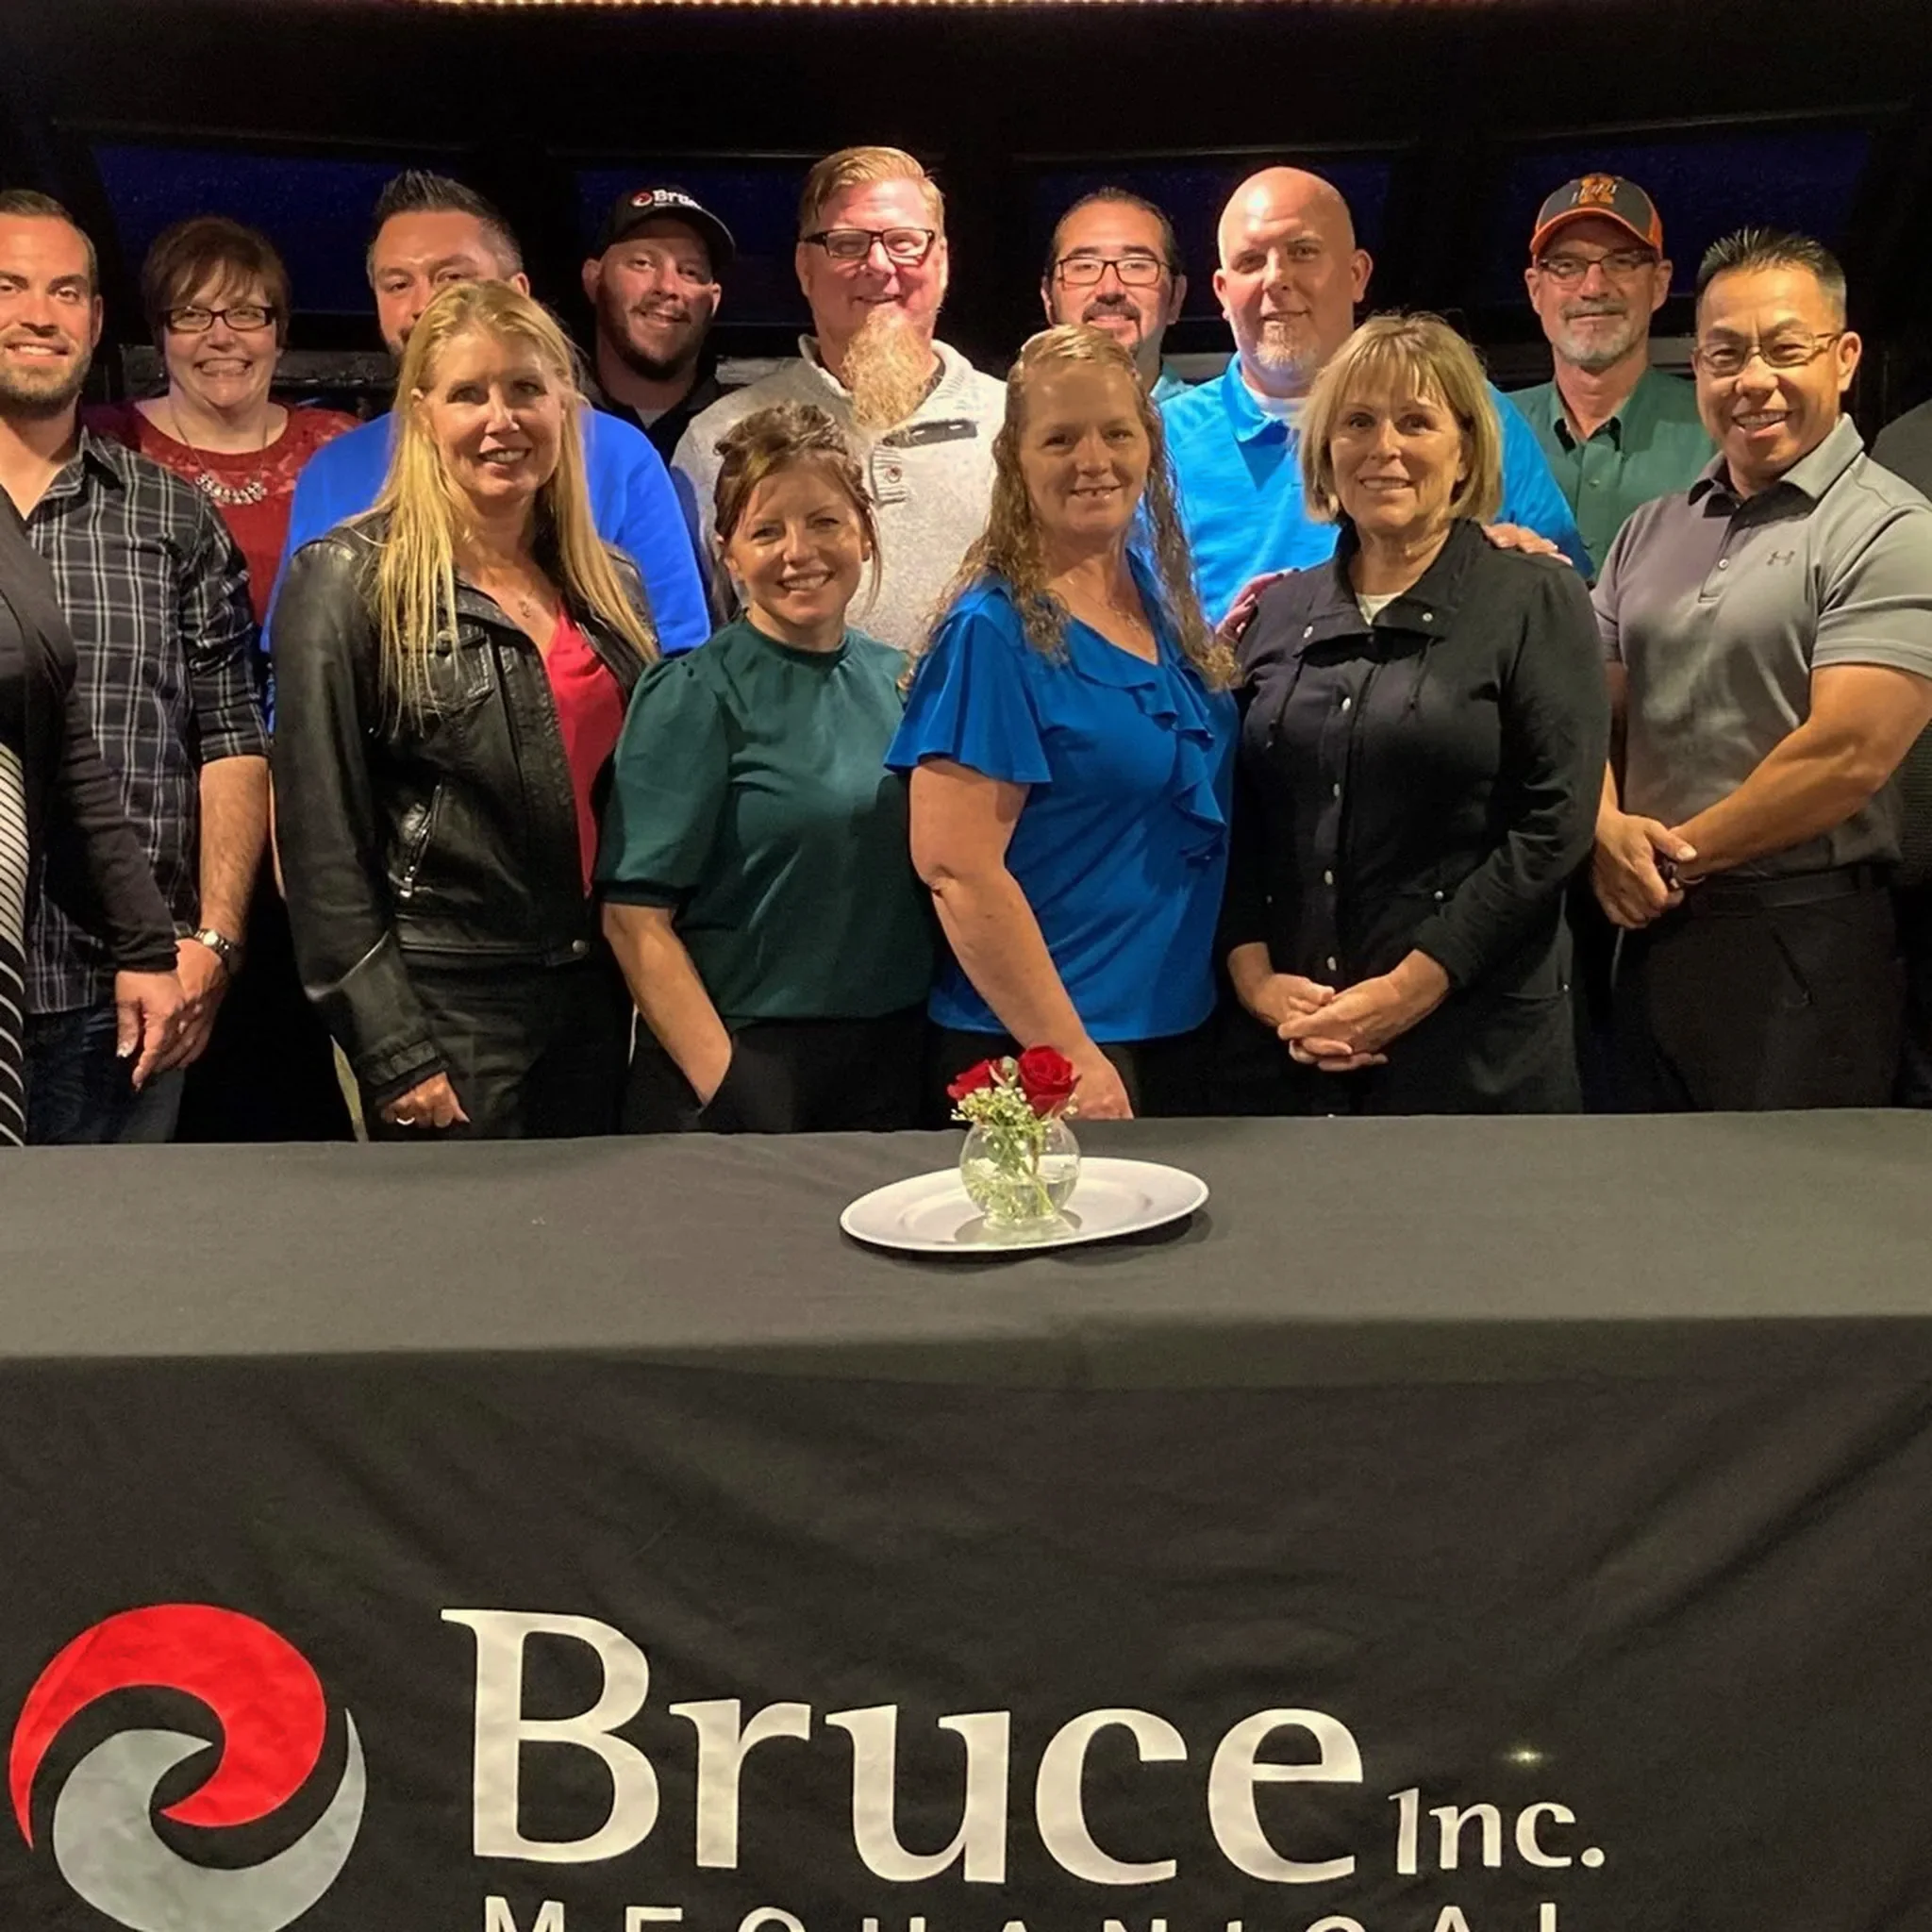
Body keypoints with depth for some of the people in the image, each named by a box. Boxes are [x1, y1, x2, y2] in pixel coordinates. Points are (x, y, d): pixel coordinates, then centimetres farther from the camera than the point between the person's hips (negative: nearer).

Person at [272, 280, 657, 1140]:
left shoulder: (610, 584, 10)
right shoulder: (348, 581, -7)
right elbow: (323, 844, -10)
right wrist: (394, 1056, -14)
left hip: (599, 1006, 6)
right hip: (445, 1015, -5)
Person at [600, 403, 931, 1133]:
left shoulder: (897, 681, 7)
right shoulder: (694, 696, -8)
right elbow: (635, 916, -14)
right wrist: (725, 1087, -20)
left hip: (892, 1067, 5)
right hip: (745, 1065, -5)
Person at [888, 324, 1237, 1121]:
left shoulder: (1156, 590, 6)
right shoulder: (993, 632, -15)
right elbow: (954, 868, -20)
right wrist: (1072, 1056, -20)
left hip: (1180, 1025, 7)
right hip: (1036, 1050, -7)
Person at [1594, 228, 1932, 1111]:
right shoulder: (1652, 530, 13)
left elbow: (1848, 754, -17)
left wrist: (1682, 855, -9)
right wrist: (1607, 829, -9)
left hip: (1801, 940, -6)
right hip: (1654, 931, 6)